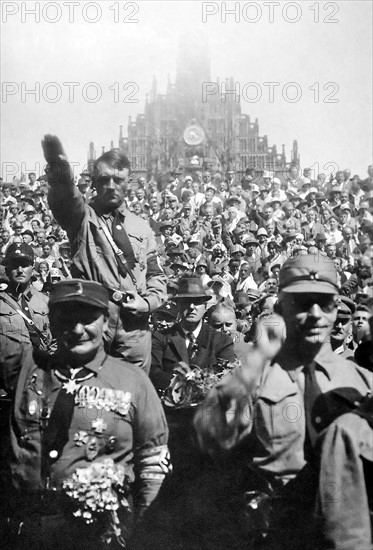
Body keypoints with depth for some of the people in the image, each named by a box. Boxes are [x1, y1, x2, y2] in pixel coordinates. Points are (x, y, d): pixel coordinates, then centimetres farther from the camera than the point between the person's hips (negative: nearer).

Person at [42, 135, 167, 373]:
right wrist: (60, 174, -43)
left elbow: (156, 276, 19)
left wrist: (149, 302, -2)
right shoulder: (82, 218, 3)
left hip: (135, 323, 3)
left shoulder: (142, 227, 15)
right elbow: (65, 200, -21)